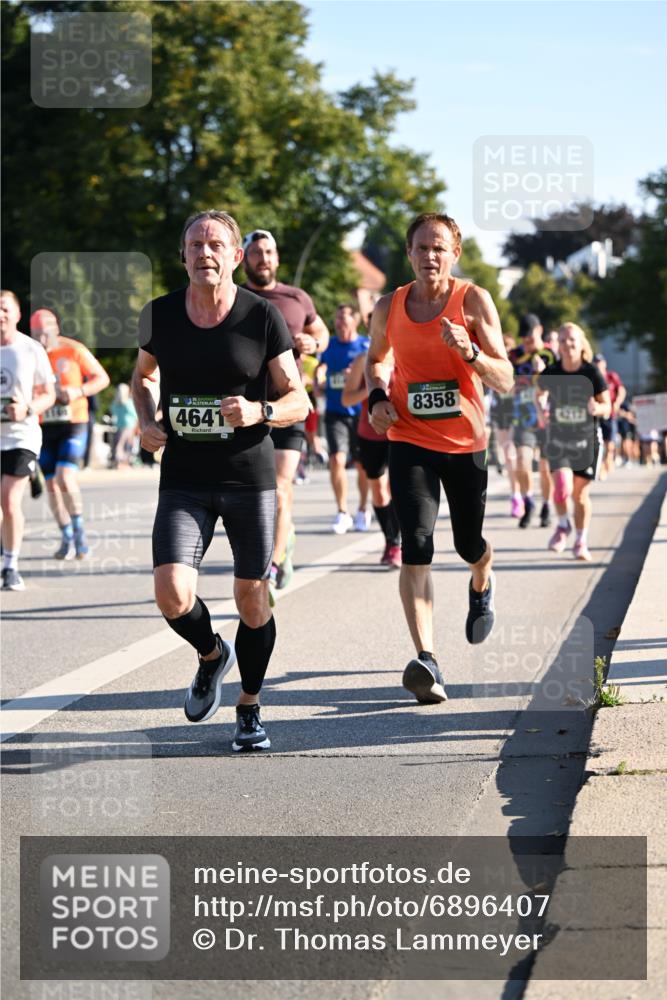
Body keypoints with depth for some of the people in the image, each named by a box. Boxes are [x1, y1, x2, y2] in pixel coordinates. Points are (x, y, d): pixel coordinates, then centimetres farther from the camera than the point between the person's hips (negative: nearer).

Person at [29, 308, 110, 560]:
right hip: (44, 427, 3)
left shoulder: (74, 351, -5)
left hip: (73, 424, -3)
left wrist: (78, 391, -16)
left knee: (65, 480, -18)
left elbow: (102, 378, 2)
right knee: (52, 485, 4)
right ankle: (67, 539, 18)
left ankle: (79, 531, 1)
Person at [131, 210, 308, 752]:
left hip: (250, 477, -1)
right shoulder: (159, 315, 1)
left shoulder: (262, 316, -6)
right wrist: (146, 422, 2)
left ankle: (250, 708, 27)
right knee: (172, 595, -15)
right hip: (183, 479, 1)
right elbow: (143, 374, 22)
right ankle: (212, 655, 20)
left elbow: (298, 401, -3)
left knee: (252, 597, 5)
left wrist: (259, 412, -23)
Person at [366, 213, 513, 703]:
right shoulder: (389, 307, -1)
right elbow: (376, 359, 20)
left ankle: (482, 587, 54)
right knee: (416, 547, -17)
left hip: (466, 442, 0)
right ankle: (426, 660, -24)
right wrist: (377, 396, 0)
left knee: (469, 544, 15)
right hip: (410, 441, 0)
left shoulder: (474, 301, -8)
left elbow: (505, 382, -10)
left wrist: (470, 351, -28)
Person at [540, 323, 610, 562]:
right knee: (562, 488, -17)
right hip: (558, 438, 0)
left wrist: (598, 409, -26)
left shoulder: (592, 373, -9)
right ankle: (563, 526, 14)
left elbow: (607, 407, -4)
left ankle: (581, 542, 21)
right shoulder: (550, 374, -6)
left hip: (587, 439, 0)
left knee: (581, 493, 4)